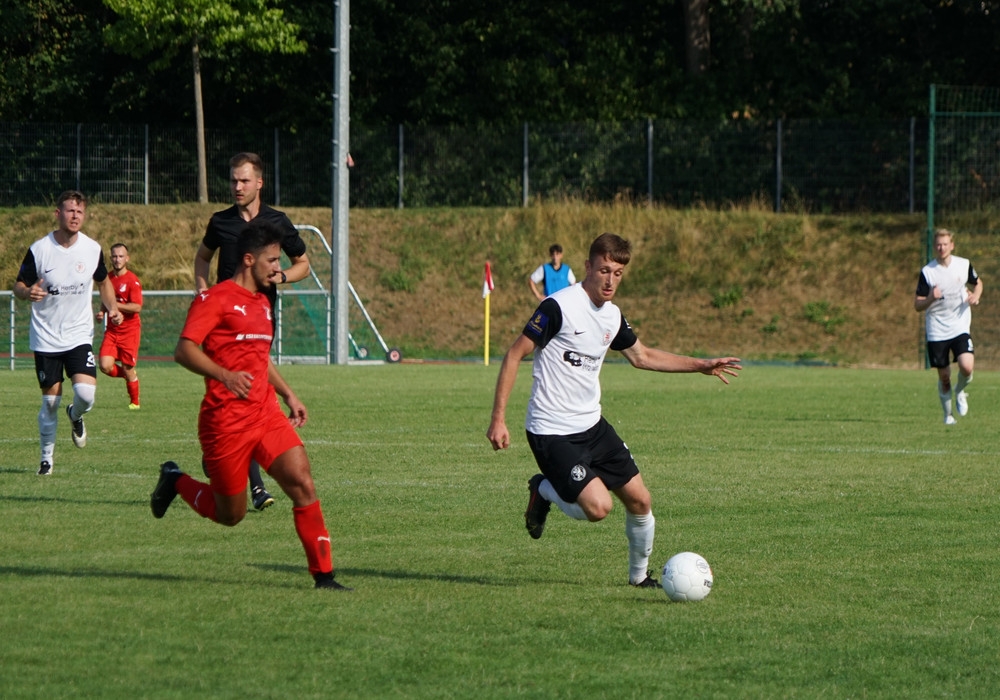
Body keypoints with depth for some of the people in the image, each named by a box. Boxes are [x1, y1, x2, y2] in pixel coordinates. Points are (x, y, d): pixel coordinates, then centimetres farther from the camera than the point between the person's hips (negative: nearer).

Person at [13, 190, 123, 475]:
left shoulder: (93, 249, -2)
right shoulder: (39, 249, -10)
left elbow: (103, 281, 16)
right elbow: (19, 286, -3)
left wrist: (112, 308, -1)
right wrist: (28, 292, -27)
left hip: (79, 335, 1)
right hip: (46, 338, -1)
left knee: (86, 393, -17)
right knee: (50, 401, 1)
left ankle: (76, 416, 19)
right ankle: (47, 456, 22)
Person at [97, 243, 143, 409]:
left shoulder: (132, 280, -11)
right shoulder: (108, 278, 9)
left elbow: (137, 307, -19)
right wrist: (102, 311, 6)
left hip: (129, 330, -5)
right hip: (112, 331, 5)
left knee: (128, 369, 1)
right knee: (105, 366, -11)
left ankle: (134, 402, 22)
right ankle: (129, 375, 20)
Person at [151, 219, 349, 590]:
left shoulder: (262, 303, 19)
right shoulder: (216, 299, -9)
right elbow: (184, 350, -18)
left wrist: (288, 394, 25)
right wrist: (225, 376, -31)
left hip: (267, 414, 7)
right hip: (226, 419, -7)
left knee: (303, 484, -12)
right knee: (230, 515, 4)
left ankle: (323, 575, -9)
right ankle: (175, 481, 32)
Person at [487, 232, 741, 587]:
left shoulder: (612, 316, 6)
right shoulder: (559, 307, -18)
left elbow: (642, 356, 26)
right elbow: (514, 355, -14)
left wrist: (703, 366, 25)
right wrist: (498, 419, -18)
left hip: (592, 425, 8)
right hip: (552, 433, -8)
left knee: (639, 500, 7)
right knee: (599, 507, -20)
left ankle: (639, 575, 29)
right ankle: (544, 491, 10)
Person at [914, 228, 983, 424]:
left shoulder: (964, 265, -1)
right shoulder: (927, 272, -6)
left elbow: (978, 283, 19)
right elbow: (917, 305, -5)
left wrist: (975, 296, -3)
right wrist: (931, 299, -26)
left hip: (960, 327, 0)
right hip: (937, 331, 0)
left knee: (966, 366, -20)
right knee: (944, 377, 4)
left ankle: (960, 392, 13)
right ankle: (948, 414, 25)